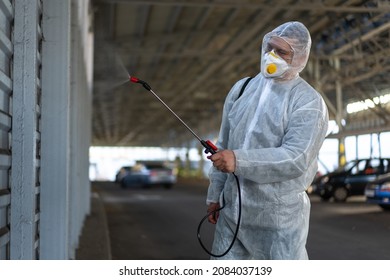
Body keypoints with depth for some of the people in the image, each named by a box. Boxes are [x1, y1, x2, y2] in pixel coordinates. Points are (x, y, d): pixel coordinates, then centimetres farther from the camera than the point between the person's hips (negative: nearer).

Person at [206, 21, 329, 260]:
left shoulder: (309, 102, -10)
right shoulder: (242, 88, 9)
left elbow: (297, 159, -22)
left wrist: (239, 160, -29)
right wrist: (215, 194, 15)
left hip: (279, 215, -6)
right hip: (232, 209, 6)